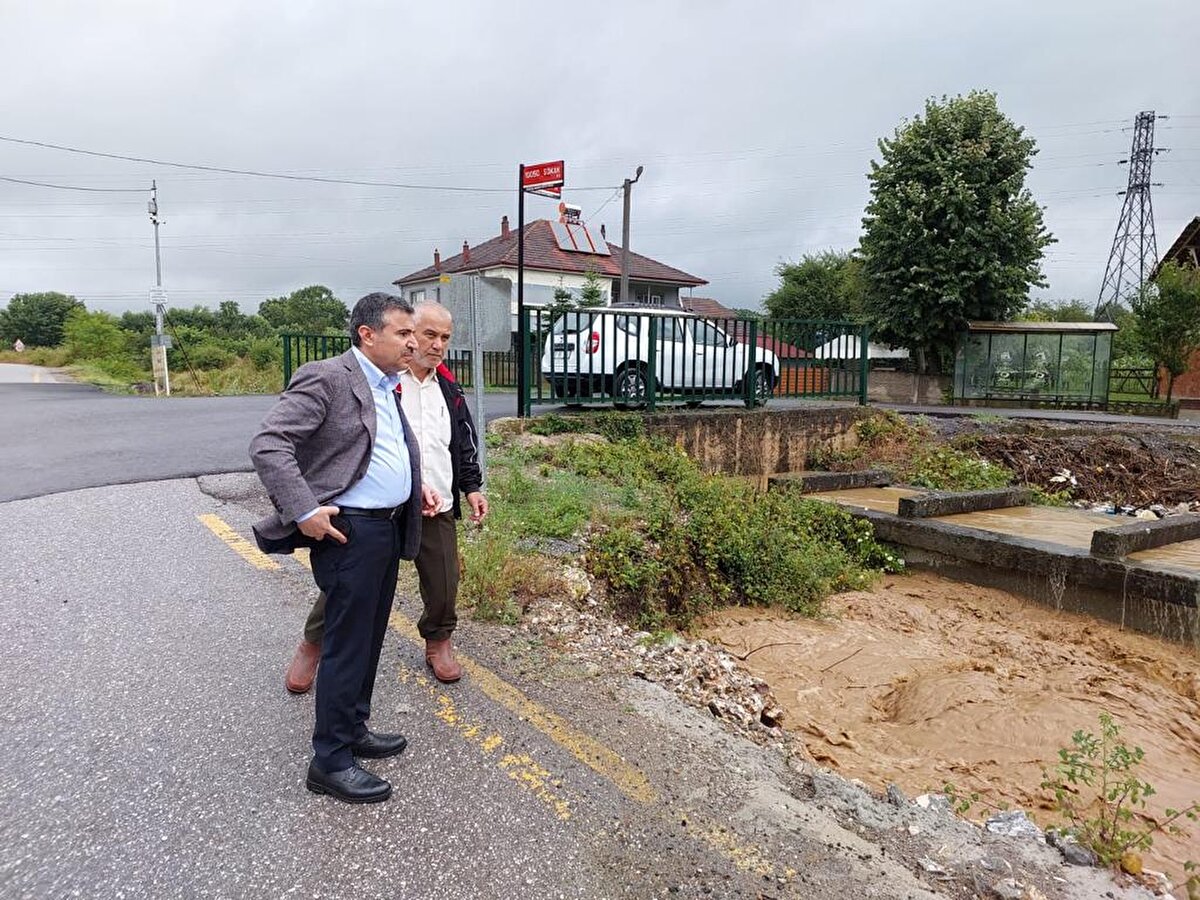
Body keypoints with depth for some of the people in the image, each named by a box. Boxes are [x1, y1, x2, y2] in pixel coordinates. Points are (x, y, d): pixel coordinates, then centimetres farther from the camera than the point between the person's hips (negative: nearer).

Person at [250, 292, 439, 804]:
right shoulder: (327, 378, -15)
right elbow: (267, 445, -20)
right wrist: (304, 511, -24)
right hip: (350, 532, -9)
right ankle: (330, 762, 14)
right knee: (347, 646, 0)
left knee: (368, 641, 19)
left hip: (389, 528, 9)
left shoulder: (388, 386, 13)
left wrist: (415, 488, 13)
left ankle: (354, 731, 35)